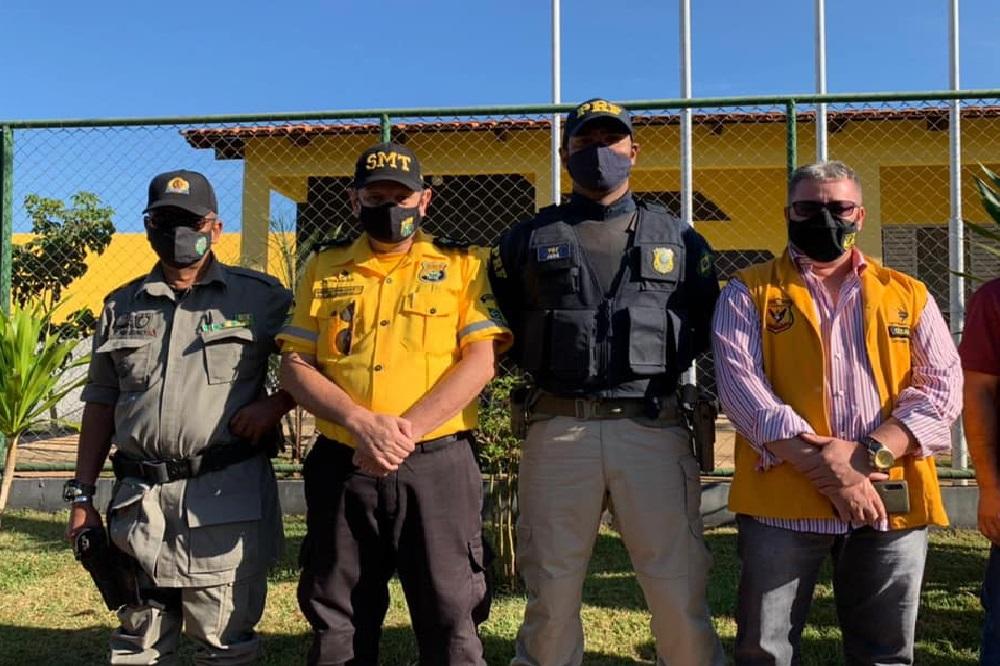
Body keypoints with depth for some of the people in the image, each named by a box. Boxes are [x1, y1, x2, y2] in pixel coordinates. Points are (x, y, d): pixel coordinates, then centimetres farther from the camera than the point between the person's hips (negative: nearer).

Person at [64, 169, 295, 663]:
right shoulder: (122, 305, 14)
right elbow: (100, 404, 15)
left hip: (227, 497, -3)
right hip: (137, 497, 4)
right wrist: (82, 496, 12)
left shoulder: (260, 297, 3)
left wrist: (275, 404, -12)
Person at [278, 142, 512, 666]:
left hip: (436, 465, -2)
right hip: (342, 467, 3)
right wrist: (361, 423, -13)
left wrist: (406, 429, -16)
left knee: (450, 622, 4)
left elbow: (480, 361, -5)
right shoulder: (324, 268, 12)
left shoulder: (462, 265, 6)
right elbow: (295, 365, 5)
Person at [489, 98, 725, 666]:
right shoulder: (530, 239, 12)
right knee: (551, 592, 7)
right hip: (558, 430, 0)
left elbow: (709, 326, 17)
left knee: (680, 593, 1)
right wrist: (541, 367, 5)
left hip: (653, 428, 0)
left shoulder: (678, 239, 14)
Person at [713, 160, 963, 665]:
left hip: (893, 502, 3)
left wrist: (871, 452, -14)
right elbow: (742, 386, -8)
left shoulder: (908, 295, 13)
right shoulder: (749, 294, 5)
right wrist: (827, 468, -16)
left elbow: (942, 384, 3)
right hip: (784, 501, -2)